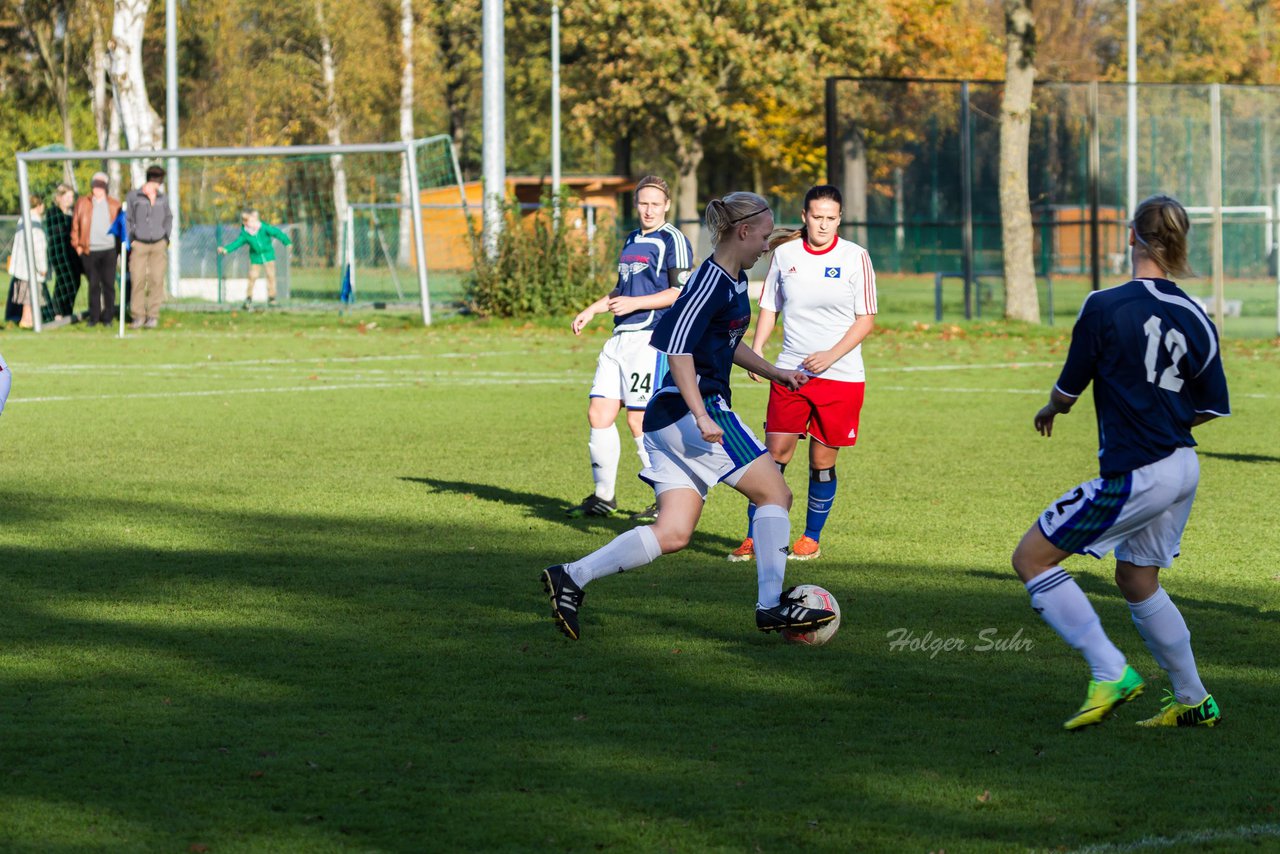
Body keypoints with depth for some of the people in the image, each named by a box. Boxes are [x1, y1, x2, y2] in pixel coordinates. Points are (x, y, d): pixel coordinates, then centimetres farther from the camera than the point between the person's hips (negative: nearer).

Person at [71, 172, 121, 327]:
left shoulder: (114, 205, 8)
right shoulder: (82, 203, 8)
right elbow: (75, 225, 8)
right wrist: (77, 245, 2)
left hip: (109, 250, 0)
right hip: (89, 250, 0)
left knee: (108, 284, 0)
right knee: (93, 285, 5)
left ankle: (107, 317, 8)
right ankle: (94, 317, 13)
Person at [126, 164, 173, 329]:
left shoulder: (163, 198, 7)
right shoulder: (133, 196, -2)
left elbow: (168, 217, 22)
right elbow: (127, 220, 2)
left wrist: (166, 237, 12)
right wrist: (130, 241, -3)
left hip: (159, 244, 2)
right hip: (139, 244, -2)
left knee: (156, 280, -2)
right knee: (137, 280, -7)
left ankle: (153, 316, 2)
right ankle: (138, 316, 1)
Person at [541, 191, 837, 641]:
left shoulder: (735, 280, 17)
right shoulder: (711, 282, -14)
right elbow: (678, 348, -22)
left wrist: (773, 372, 31)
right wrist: (702, 417, -27)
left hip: (668, 419, 10)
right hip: (690, 407, -10)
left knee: (673, 534, 3)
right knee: (775, 493, -4)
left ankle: (570, 578, 0)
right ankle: (772, 605, -3)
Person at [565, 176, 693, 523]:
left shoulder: (673, 240, -6)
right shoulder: (631, 240, 20)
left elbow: (682, 292, -13)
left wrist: (634, 303, -18)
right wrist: (592, 310, 19)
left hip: (651, 338, -8)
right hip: (621, 337, 8)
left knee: (639, 420, -10)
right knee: (599, 413, 3)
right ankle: (603, 497, 13)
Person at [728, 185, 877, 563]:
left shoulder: (855, 257, -4)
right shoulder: (784, 253, 4)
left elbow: (866, 320, -3)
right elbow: (769, 307, 12)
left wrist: (830, 356, -15)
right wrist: (756, 349, -3)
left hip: (841, 376, -1)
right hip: (790, 372, 2)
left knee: (822, 461, 3)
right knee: (775, 454, -5)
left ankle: (811, 538, 19)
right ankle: (754, 538, 2)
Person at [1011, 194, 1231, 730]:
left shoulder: (1104, 308, -14)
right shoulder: (1193, 317, 2)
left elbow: (1068, 390, -6)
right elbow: (1212, 407, 8)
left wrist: (1050, 409, 18)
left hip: (1134, 478, -7)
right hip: (1183, 469, 7)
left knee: (1031, 558, 2)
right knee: (1137, 581, 25)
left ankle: (1110, 673, -6)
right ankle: (1193, 702, 30)